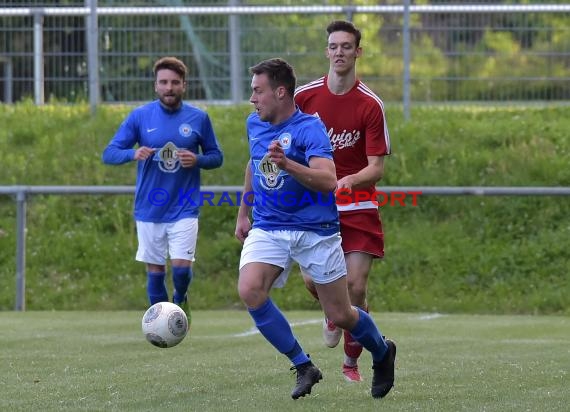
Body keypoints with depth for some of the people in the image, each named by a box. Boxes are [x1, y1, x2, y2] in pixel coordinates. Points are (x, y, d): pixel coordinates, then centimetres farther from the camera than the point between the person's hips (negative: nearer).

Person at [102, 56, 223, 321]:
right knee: (155, 272, 5)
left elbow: (216, 157, 9)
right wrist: (133, 153, -23)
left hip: (184, 209, -1)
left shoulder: (198, 118, -1)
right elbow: (109, 154, -2)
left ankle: (180, 300, 24)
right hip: (149, 210, 1)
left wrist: (197, 159, -14)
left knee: (181, 267, -9)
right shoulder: (140, 116, -2)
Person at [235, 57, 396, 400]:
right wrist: (243, 213, 30)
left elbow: (328, 181, -31)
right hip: (268, 228, 5)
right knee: (249, 290, -23)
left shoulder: (309, 128, -17)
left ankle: (382, 353, 36)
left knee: (340, 315, 2)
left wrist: (287, 164, -45)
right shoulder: (255, 124, 5)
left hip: (316, 230, -5)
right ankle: (303, 366, -10)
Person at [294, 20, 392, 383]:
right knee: (312, 280, -13)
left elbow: (377, 168, -11)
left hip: (357, 208, -1)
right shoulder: (305, 96, -1)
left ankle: (352, 363, 13)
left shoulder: (371, 105, -7)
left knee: (356, 287, -8)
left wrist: (349, 181, -29)